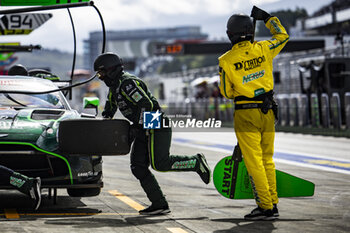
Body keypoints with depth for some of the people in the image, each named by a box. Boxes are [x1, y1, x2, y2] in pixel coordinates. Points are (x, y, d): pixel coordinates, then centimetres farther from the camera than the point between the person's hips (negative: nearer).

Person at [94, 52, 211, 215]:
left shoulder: (127, 83, -15)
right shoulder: (115, 88, 18)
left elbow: (145, 104, -24)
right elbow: (108, 112, 31)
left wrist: (138, 127, -21)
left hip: (156, 127, -10)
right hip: (144, 130, 10)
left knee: (160, 163, -19)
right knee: (138, 167, -1)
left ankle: (196, 162, -1)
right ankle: (159, 204, -5)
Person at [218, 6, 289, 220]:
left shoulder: (226, 60, -10)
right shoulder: (263, 49, -2)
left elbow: (227, 92, -2)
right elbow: (283, 36, 17)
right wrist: (266, 17, 24)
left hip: (246, 114, -4)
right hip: (268, 112, 4)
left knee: (254, 162, -1)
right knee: (267, 160, 14)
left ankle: (266, 207, -4)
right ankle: (273, 204, 17)